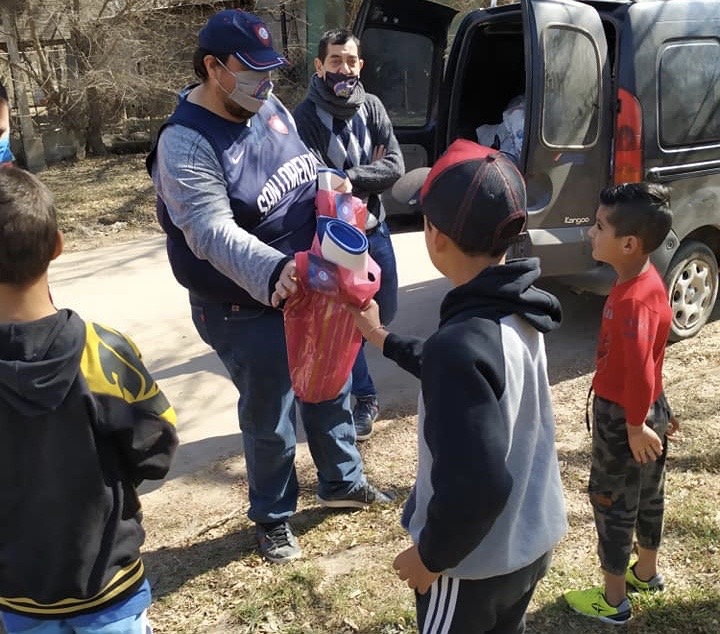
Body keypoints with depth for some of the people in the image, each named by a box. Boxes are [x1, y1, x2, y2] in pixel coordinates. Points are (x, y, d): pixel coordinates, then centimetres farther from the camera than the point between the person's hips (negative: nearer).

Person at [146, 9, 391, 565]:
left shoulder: (269, 107, 1)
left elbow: (306, 168, 17)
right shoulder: (186, 144, -24)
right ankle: (273, 517, 32)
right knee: (270, 419, 7)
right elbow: (215, 233, -36)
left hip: (309, 288, 8)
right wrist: (274, 271, -51)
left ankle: (343, 481, 46)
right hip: (246, 311, -7)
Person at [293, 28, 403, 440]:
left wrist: (349, 177, -22)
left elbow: (396, 166, -11)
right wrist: (369, 173, -20)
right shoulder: (306, 117, -15)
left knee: (385, 313, 17)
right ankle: (365, 399, 21)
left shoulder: (372, 107, -1)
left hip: (375, 229, 5)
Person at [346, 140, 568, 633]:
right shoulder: (517, 312, -5)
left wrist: (431, 555, -14)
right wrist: (384, 340, 22)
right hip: (534, 541, 7)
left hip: (478, 564, -7)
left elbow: (475, 486, -32)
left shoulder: (460, 345, -33)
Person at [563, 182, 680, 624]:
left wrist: (635, 425, -26)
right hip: (651, 408, 9)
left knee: (612, 503, 8)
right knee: (647, 495, 25)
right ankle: (647, 571, 47)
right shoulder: (645, 281, -1)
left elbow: (639, 368, -40)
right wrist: (653, 409, 20)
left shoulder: (633, 299, -31)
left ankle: (614, 601, 25)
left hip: (622, 417, -9)